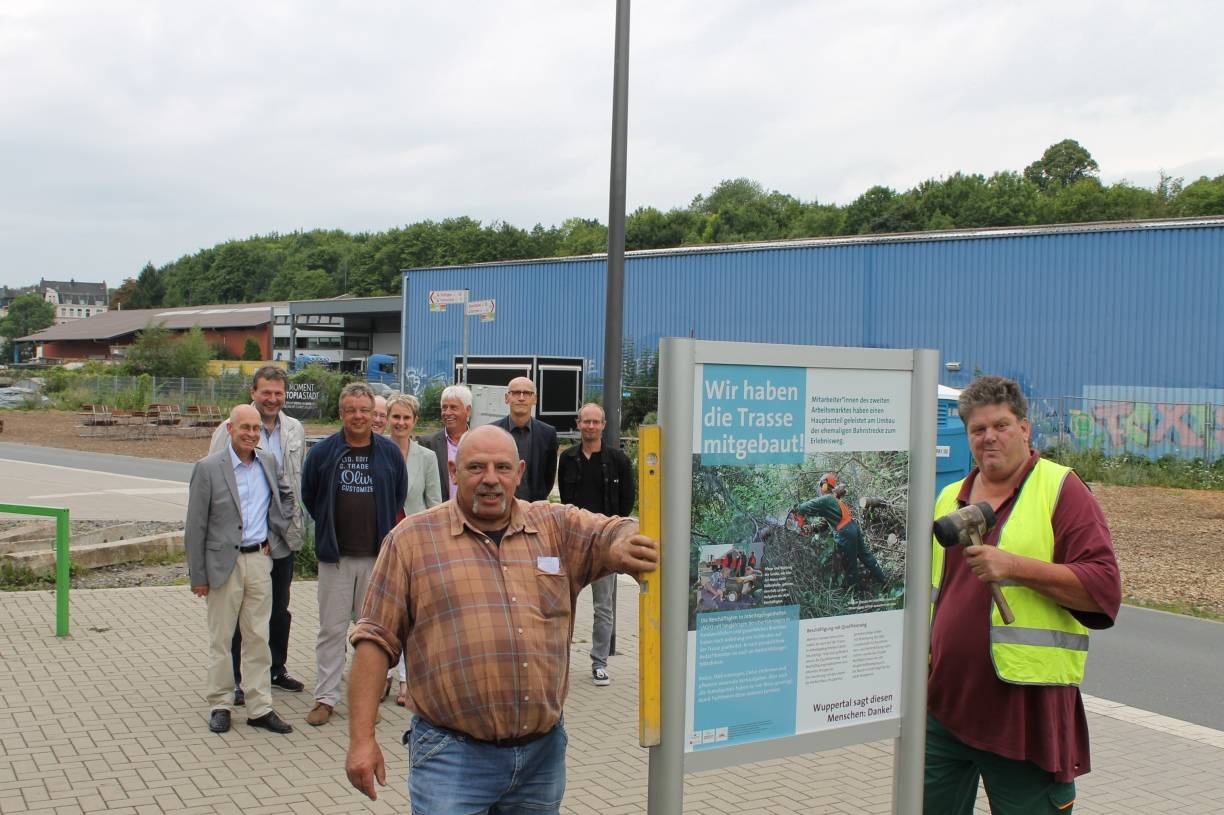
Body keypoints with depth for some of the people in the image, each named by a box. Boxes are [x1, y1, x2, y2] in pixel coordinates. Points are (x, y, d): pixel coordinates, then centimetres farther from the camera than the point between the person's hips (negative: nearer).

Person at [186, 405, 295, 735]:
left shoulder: (268, 462, 5)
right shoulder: (208, 468, -8)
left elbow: (286, 496, 25)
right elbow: (195, 526, -7)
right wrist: (197, 575, -7)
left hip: (260, 559, 4)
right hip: (224, 563, -4)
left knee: (258, 637, 7)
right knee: (220, 638, 7)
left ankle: (260, 707, 14)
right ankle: (220, 705, 20)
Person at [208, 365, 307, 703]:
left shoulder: (295, 430, 8)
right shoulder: (231, 429, -9)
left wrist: (298, 522, 11)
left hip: (284, 536, 5)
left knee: (279, 608, 17)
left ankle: (277, 668, 32)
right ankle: (232, 679, 15)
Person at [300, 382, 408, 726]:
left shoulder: (390, 452, 1)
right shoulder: (322, 452, -1)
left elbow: (399, 498, 13)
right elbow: (308, 496, 12)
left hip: (378, 555, 1)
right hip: (335, 555, -1)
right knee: (332, 628, 4)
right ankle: (325, 697, 12)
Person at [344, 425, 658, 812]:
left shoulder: (557, 526, 6)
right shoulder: (413, 538, 0)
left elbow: (616, 533, -8)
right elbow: (376, 639, -1)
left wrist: (624, 547, -33)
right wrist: (362, 738, -6)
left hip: (543, 750, 3)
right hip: (452, 754, -3)